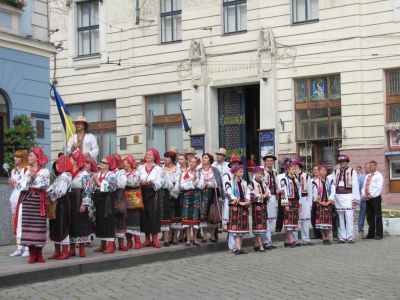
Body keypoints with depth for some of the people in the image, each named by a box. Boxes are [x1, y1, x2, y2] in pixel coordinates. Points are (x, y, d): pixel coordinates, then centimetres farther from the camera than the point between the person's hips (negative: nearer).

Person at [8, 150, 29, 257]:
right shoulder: (14, 171, 20)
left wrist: (17, 182, -9)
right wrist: (11, 183, 4)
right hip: (15, 198, 7)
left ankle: (27, 249, -10)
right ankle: (19, 248, 6)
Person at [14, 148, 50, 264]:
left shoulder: (44, 171, 6)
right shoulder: (24, 170, 13)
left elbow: (45, 185, -8)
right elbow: (18, 185, 2)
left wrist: (33, 178, -8)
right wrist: (30, 178, -8)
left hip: (39, 201, -2)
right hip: (26, 200, 2)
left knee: (39, 226, -3)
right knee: (27, 226, -2)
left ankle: (39, 254, 5)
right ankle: (32, 254, 5)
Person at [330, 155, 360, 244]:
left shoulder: (352, 171, 2)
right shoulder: (336, 172, 13)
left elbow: (355, 185, -1)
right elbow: (334, 185, 7)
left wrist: (355, 199, -6)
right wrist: (332, 197, -5)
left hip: (348, 196, -4)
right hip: (338, 196, 4)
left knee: (349, 216, -7)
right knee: (340, 217, 4)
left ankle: (350, 237, -3)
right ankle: (342, 237, 9)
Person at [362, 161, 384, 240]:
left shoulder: (379, 176, -2)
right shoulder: (367, 176, 20)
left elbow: (379, 187, -12)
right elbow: (364, 187, 18)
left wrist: (371, 195, -16)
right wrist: (364, 195, 0)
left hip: (375, 198, -7)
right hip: (368, 198, 7)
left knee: (377, 216, -5)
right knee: (369, 216, 8)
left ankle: (379, 234, -1)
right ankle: (371, 234, 13)